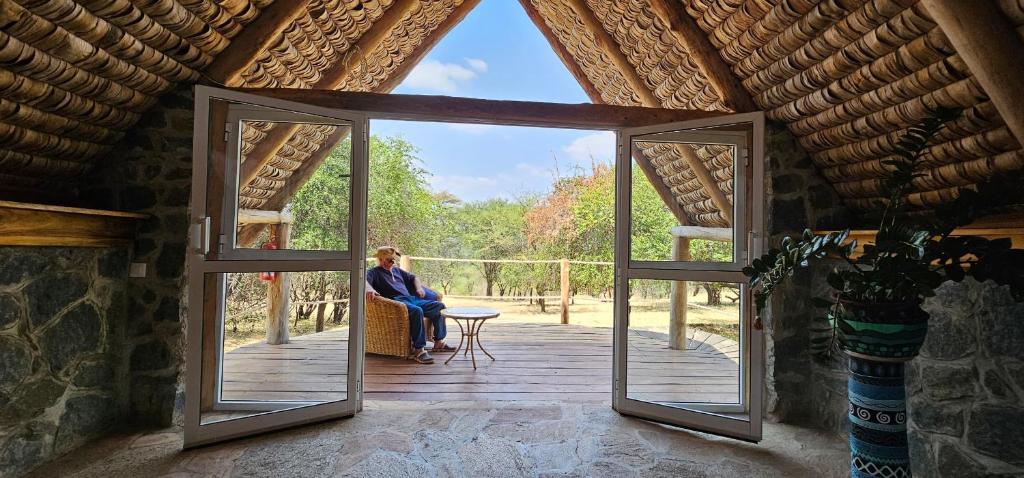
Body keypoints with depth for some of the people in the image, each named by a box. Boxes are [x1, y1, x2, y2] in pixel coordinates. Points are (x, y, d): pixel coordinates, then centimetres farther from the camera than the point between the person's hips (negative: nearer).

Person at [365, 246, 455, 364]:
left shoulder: (396, 270, 29)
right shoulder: (374, 272, 7)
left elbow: (413, 278, 37)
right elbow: (364, 280, -16)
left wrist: (419, 288, 16)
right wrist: (369, 289, -39)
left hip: (412, 299, 8)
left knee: (439, 306, -5)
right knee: (417, 311, -37)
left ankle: (438, 342, 2)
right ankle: (419, 350, -37)